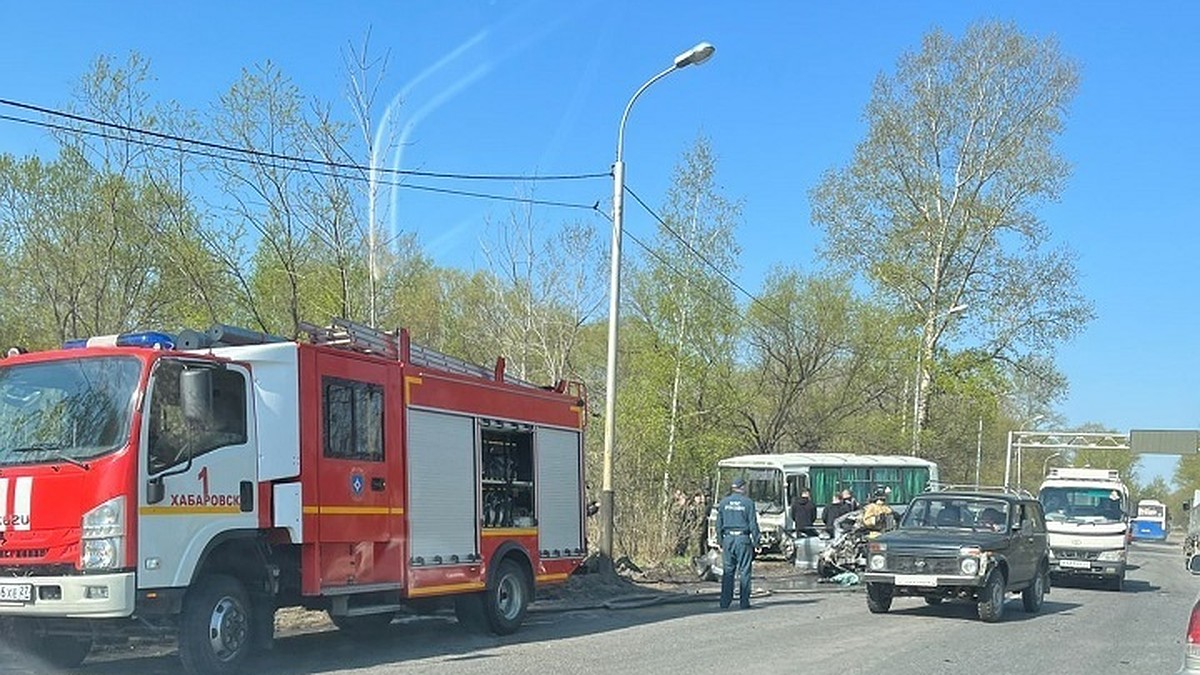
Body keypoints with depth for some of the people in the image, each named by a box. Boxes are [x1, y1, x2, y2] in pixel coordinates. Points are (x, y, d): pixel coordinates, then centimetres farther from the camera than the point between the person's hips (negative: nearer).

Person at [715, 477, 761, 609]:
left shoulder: (724, 502, 7)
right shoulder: (748, 502, -3)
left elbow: (719, 524, 8)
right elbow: (753, 524, -4)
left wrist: (720, 542, 13)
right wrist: (756, 541, 1)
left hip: (728, 538, 3)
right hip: (743, 539, -3)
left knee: (727, 572, 6)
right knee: (744, 571, 2)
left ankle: (725, 602, 4)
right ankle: (744, 602, 1)